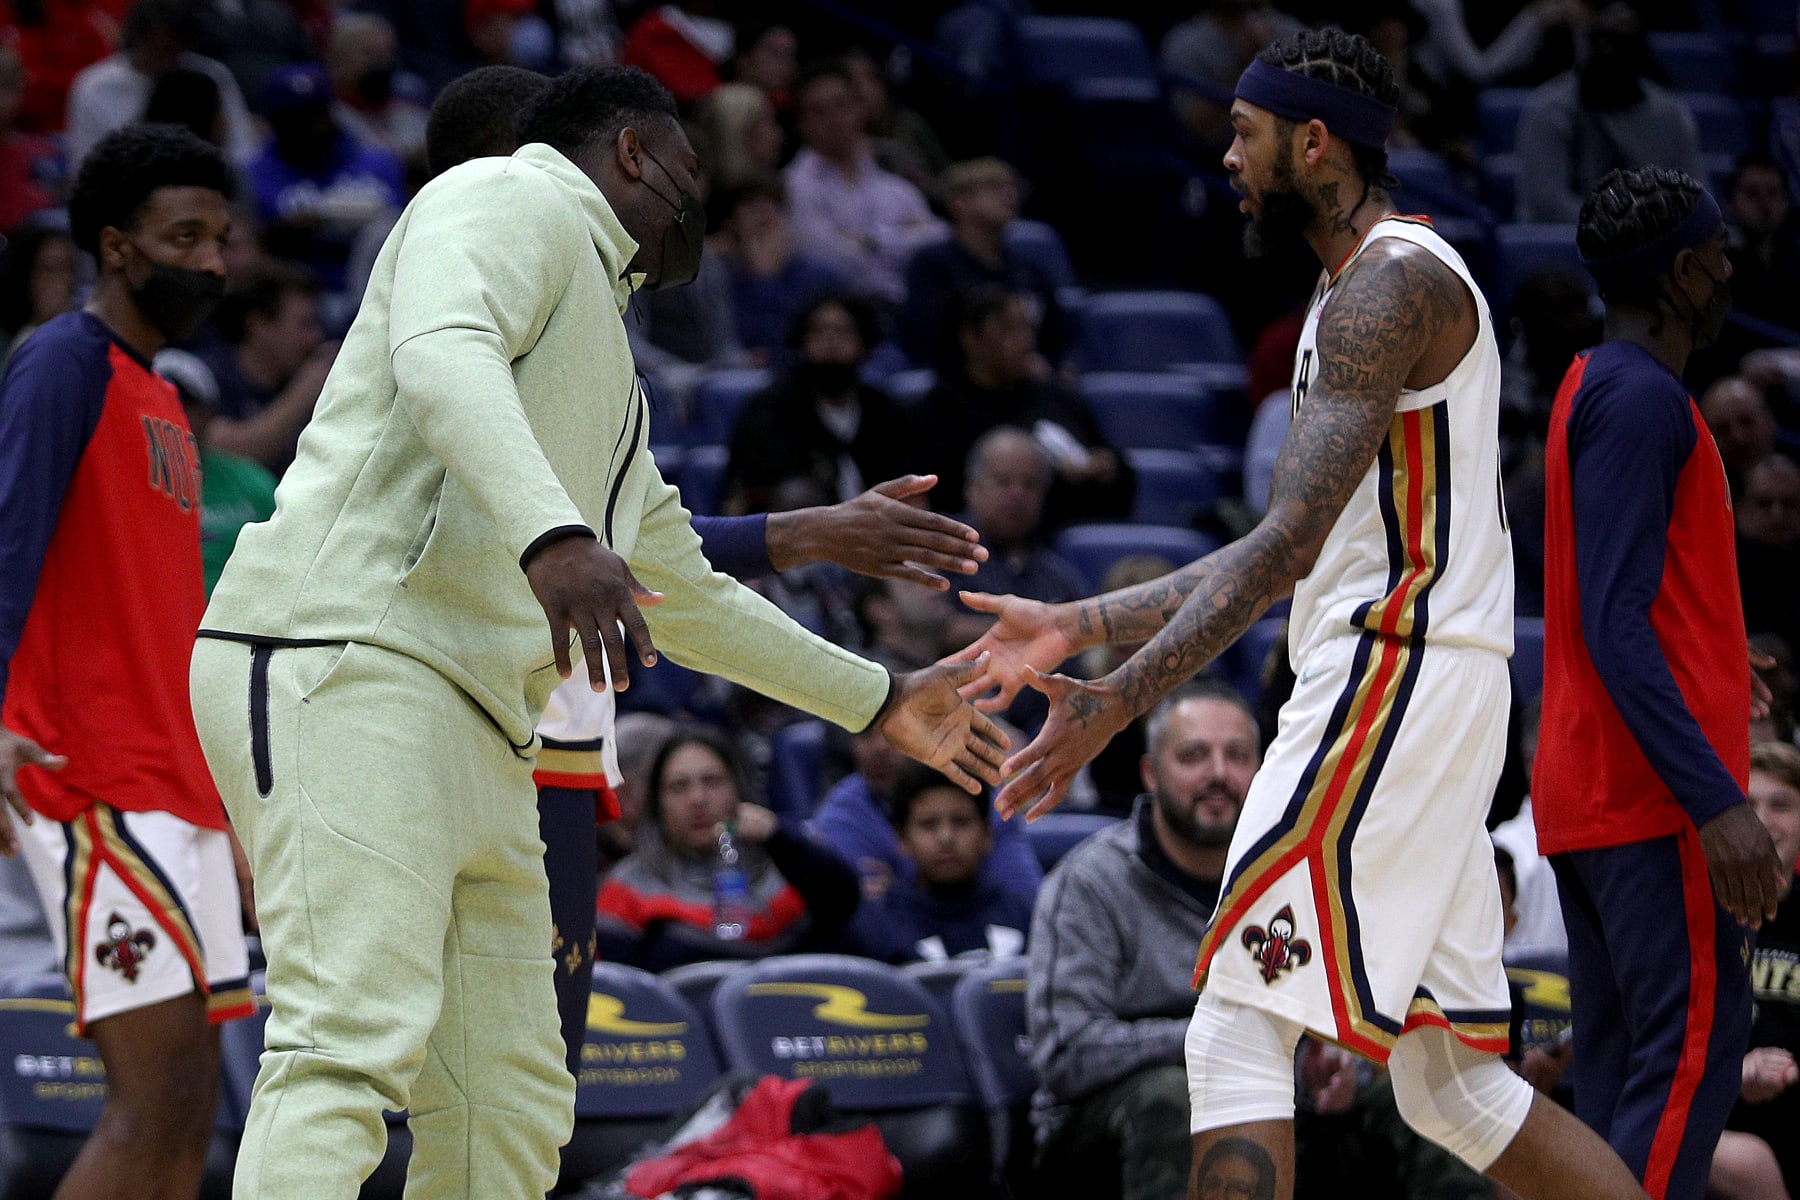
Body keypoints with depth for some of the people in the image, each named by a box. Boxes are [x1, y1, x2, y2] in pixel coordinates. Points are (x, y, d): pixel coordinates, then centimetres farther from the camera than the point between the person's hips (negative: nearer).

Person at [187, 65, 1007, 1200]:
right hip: (345, 662, -10)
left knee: (514, 1105, 2)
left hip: (477, 742, 10)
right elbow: (442, 352, -19)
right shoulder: (518, 199, 4)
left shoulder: (608, 374, 32)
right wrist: (554, 536, -35)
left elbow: (684, 591, 42)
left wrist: (878, 699, 47)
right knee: (357, 1043, -25)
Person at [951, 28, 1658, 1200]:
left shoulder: (1391, 284, -12)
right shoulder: (1362, 295, 21)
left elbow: (1290, 542, -22)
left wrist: (1122, 700, -27)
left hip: (1393, 681, -10)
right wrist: (1079, 625, 22)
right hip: (1429, 698, 10)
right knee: (1456, 1085, 10)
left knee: (1238, 1037, -11)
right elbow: (1290, 555, 25)